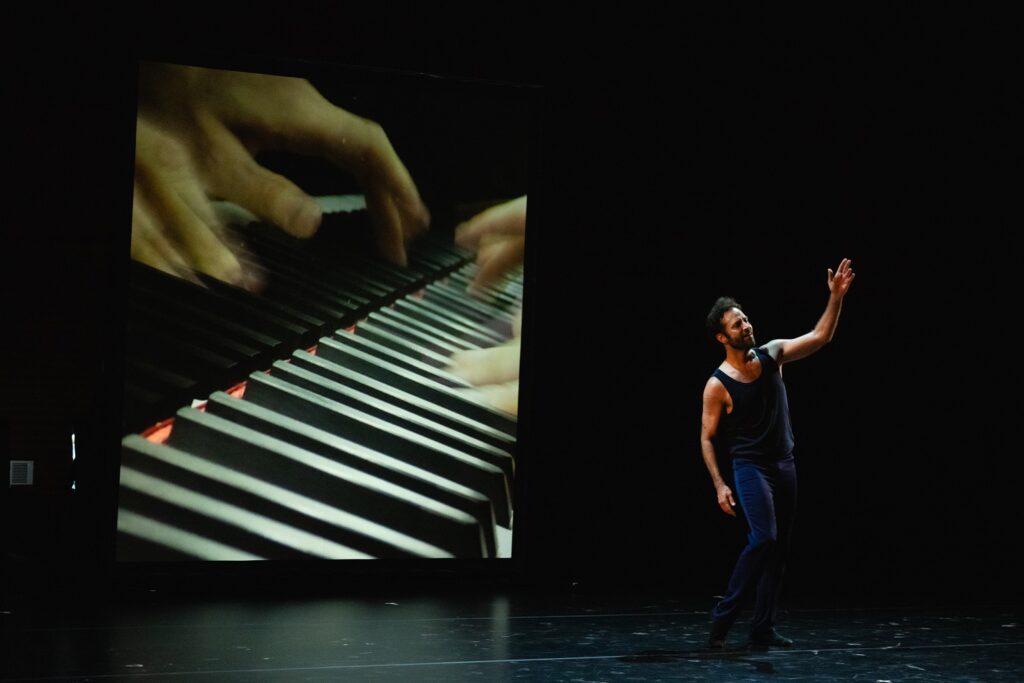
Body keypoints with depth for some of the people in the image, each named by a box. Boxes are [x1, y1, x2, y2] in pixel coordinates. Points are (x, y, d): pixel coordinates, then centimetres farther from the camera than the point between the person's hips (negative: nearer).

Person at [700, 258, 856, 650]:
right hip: (750, 467, -6)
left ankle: (762, 629, 12)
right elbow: (707, 438, -6)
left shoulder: (771, 355, 2)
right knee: (763, 538, -20)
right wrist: (719, 485, -14)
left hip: (784, 464, 6)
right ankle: (723, 617, -8)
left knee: (779, 548, 6)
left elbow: (820, 337, 0)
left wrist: (836, 298, -13)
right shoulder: (718, 385, -11)